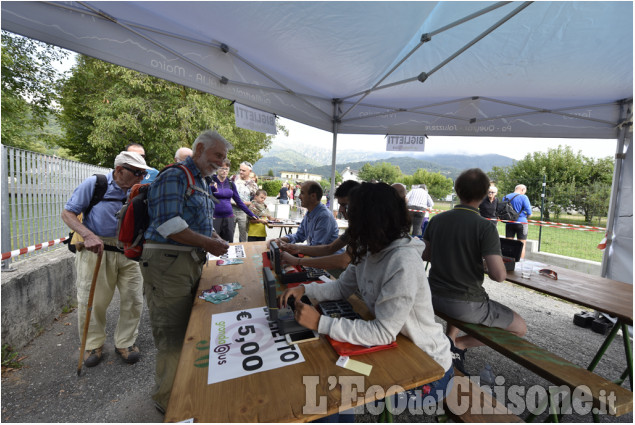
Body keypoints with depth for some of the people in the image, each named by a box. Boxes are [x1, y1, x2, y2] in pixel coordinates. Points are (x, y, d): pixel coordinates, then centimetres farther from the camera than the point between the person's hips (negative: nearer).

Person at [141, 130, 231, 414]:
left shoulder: (202, 183, 17)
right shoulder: (174, 177, -13)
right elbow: (169, 224, -24)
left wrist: (216, 239, 8)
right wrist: (207, 243, -16)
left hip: (191, 263, 9)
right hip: (167, 263, -9)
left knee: (188, 331, 20)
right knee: (172, 336, 3)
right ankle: (167, 401, 26)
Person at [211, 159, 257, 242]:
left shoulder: (231, 184, 9)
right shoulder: (211, 182, -1)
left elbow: (239, 201, 12)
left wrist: (251, 215, 8)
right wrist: (213, 189, -27)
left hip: (228, 218, 4)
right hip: (214, 218, -3)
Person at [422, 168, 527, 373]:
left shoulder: (437, 219, -2)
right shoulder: (485, 228, -17)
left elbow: (426, 255, 8)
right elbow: (499, 275, -19)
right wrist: (492, 262, 2)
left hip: (435, 296, 6)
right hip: (466, 305, -6)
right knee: (520, 327, 17)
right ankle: (457, 345, 3)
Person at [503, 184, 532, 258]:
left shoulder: (505, 197, 6)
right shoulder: (523, 197, -8)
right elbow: (529, 212, -10)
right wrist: (526, 215, 10)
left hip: (509, 223, 4)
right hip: (521, 223, -4)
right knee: (522, 245, 6)